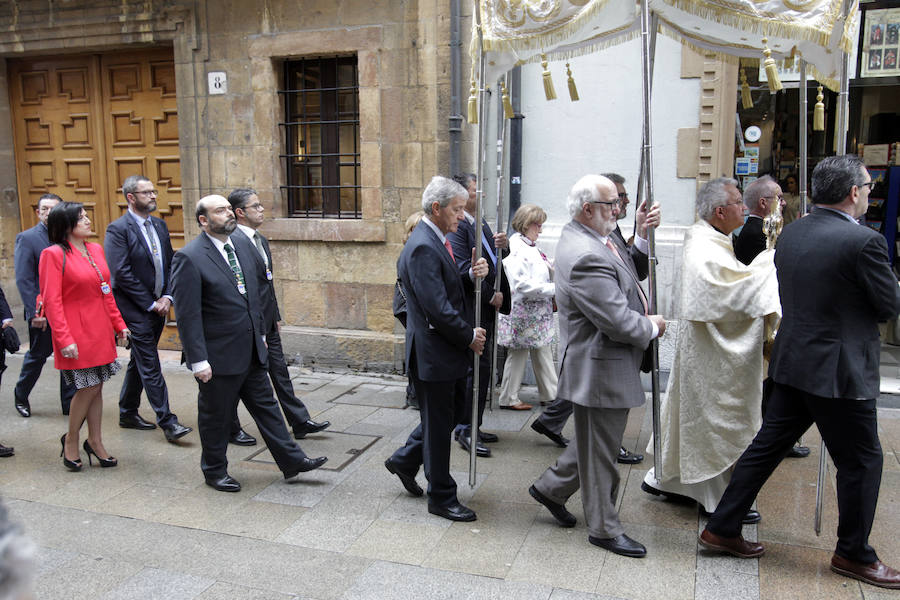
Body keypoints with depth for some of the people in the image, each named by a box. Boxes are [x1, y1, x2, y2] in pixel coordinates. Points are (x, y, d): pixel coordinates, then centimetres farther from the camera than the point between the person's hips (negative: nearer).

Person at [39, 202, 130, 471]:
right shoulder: (54, 254, -11)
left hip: (101, 331, 6)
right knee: (88, 387, -1)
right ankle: (71, 440, 20)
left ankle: (94, 441, 24)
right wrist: (64, 339, -19)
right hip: (77, 333, -6)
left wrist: (119, 324, 13)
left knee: (96, 386, 12)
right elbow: (51, 300, -14)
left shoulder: (96, 250, 9)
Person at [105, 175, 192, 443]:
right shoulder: (118, 229, -11)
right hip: (136, 309, -7)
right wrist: (151, 303, -14)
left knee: (140, 361, 17)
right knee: (150, 365, -5)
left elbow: (170, 263, 12)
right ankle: (167, 421, -2)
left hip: (158, 306, 7)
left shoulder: (159, 225, 11)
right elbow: (122, 273, -16)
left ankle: (128, 413, 30)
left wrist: (167, 297, -3)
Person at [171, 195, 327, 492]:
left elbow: (260, 283, 18)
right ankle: (215, 471, 29)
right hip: (218, 355, -6)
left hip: (251, 350, 7)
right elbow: (187, 315, -18)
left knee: (266, 405, 15)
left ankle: (291, 460, 24)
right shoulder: (189, 258, -17)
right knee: (216, 416, 11)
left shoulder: (243, 244, 5)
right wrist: (198, 360, -19)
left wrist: (260, 332, 17)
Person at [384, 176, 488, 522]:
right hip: (433, 353, -10)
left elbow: (453, 290, 14)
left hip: (447, 350, 10)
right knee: (438, 425, 4)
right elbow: (437, 308, -25)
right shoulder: (423, 248, -22)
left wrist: (474, 276, -6)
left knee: (452, 412, 21)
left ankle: (404, 461, 38)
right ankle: (441, 499, 20)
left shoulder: (437, 241, 11)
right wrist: (469, 336, -13)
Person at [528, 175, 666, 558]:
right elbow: (619, 322, -27)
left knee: (597, 443, 25)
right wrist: (652, 327, -10)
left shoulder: (588, 239, 7)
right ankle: (604, 529, 24)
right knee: (600, 452, 7)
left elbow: (627, 272, 19)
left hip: (604, 366, 11)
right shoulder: (586, 257, -28)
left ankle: (551, 487, 39)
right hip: (600, 370, -11)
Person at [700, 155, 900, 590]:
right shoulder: (863, 241, -18)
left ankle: (721, 528, 21)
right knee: (861, 461, 11)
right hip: (838, 370, -7)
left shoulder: (790, 234, 5)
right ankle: (852, 554, 26)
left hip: (792, 363, 7)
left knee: (766, 447, 14)